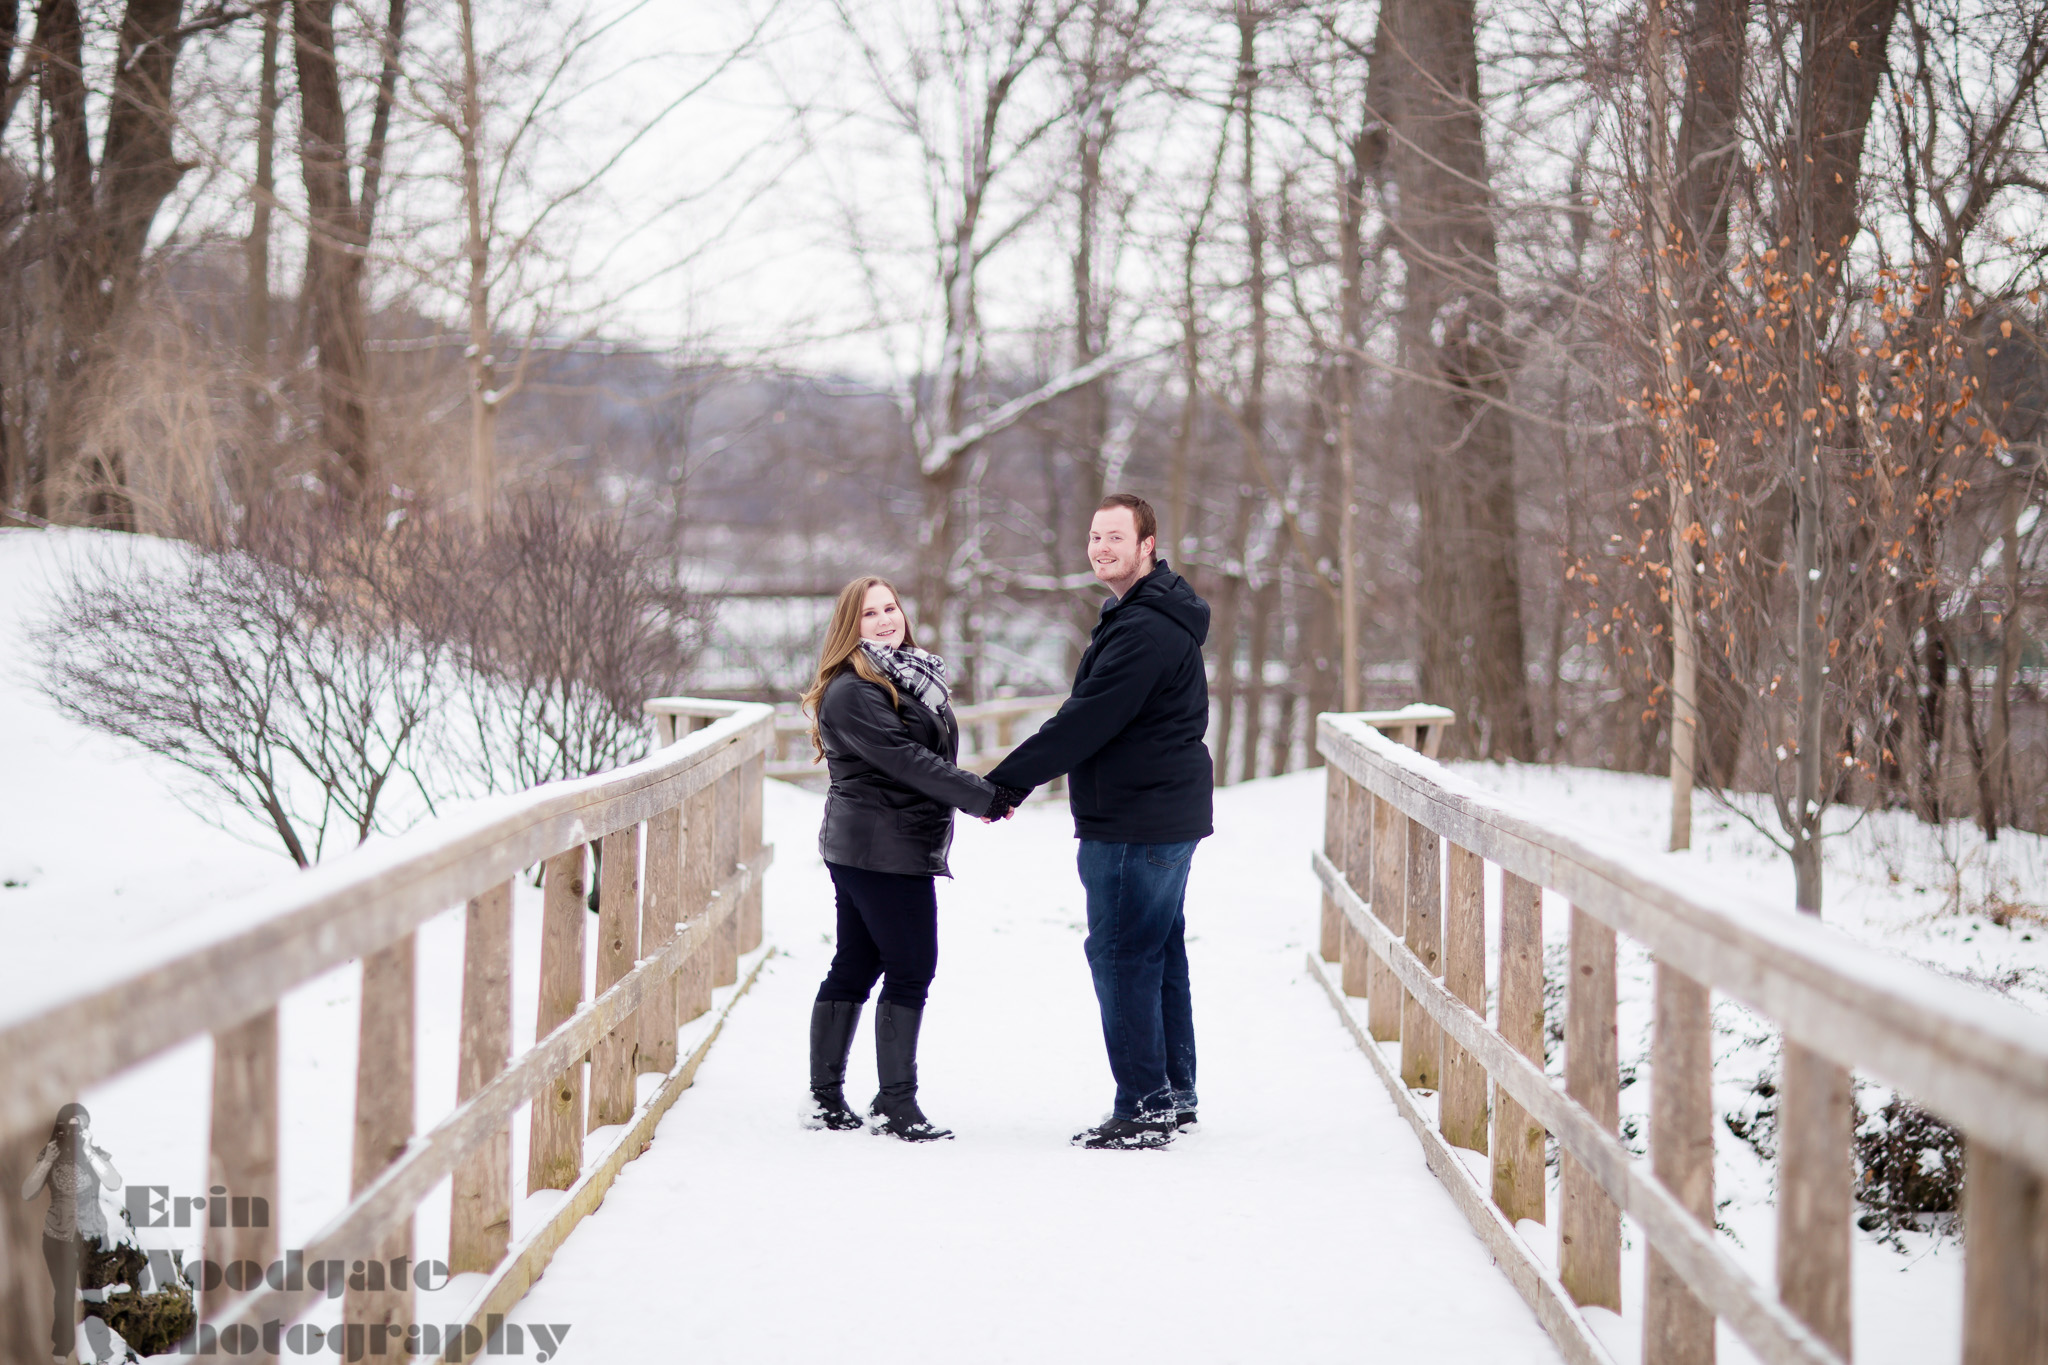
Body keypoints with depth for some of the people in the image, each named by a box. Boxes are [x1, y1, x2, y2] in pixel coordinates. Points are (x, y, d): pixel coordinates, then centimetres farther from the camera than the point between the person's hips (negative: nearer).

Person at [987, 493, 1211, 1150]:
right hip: (1164, 817, 11)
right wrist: (1018, 779, 13)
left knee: (1121, 954, -7)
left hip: (1136, 824, -11)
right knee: (1159, 953, 15)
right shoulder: (1151, 615, 16)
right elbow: (1096, 719, 19)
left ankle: (1144, 1107, -5)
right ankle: (1174, 1096, 22)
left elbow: (1087, 723, -21)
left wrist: (1005, 781, -14)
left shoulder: (1145, 629, -19)